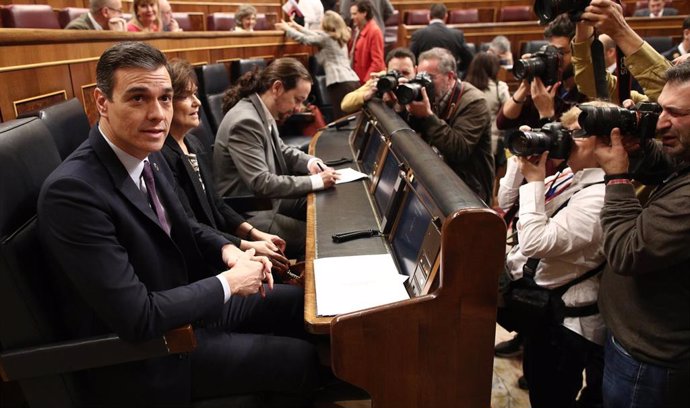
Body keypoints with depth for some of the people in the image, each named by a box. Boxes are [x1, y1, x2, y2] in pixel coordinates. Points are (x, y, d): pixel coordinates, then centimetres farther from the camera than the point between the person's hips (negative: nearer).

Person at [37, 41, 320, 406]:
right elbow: (138, 318, -31)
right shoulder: (72, 191, -29)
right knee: (302, 358, -6)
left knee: (298, 301, 13)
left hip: (183, 302, 8)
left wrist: (228, 251, -6)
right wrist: (228, 283, -19)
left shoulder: (148, 155, -3)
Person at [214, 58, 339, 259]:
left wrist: (309, 162, -1)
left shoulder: (264, 113, 2)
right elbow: (262, 183, -29)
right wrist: (315, 181, -23)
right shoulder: (245, 122, -26)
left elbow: (280, 149, 19)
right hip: (249, 213, -10)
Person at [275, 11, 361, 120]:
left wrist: (287, 28, 22)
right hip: (353, 81, 8)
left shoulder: (326, 37, -1)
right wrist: (298, 27, 42)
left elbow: (304, 39, 7)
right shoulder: (339, 37, 23)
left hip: (340, 83, -8)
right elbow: (317, 36, 33)